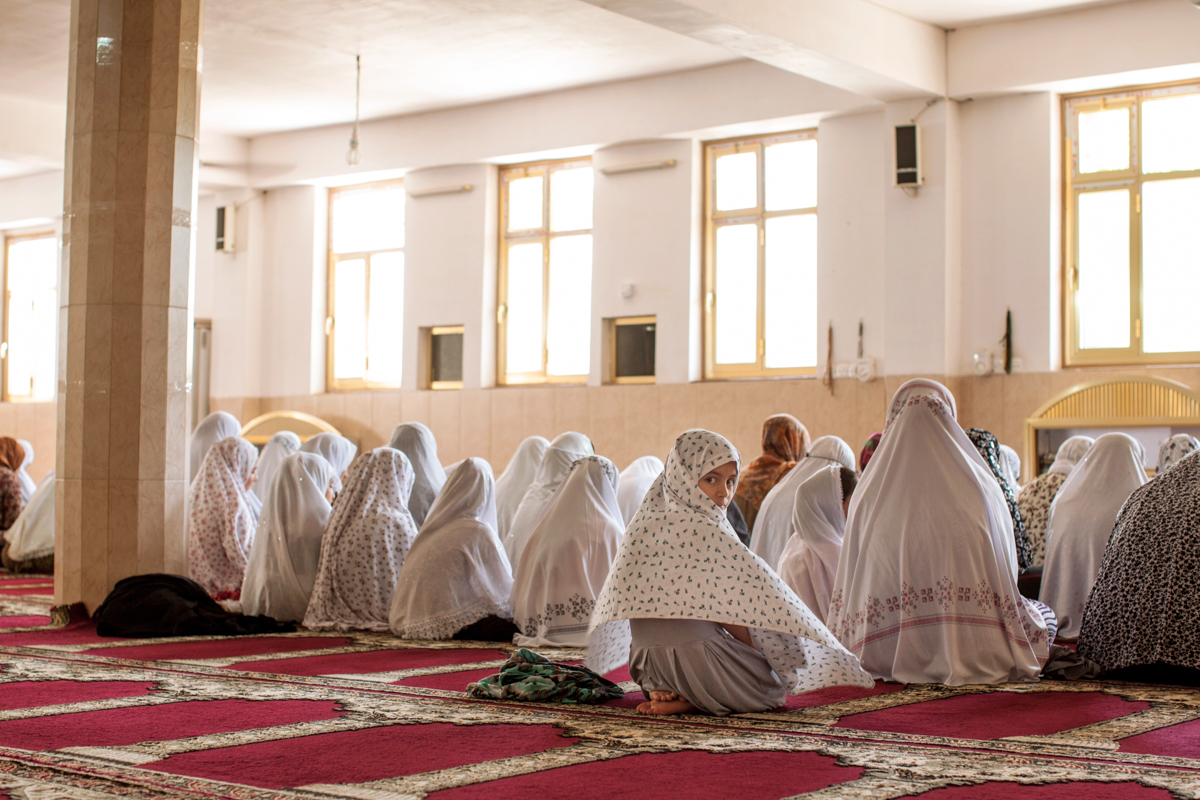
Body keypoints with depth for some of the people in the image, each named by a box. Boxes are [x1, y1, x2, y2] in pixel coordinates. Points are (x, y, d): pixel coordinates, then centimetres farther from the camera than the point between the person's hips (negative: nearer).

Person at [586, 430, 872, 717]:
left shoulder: (648, 520, 5)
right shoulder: (703, 530, -18)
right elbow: (730, 613, -14)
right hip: (695, 659, -8)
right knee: (774, 686, 16)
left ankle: (663, 694, 8)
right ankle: (688, 702, -3)